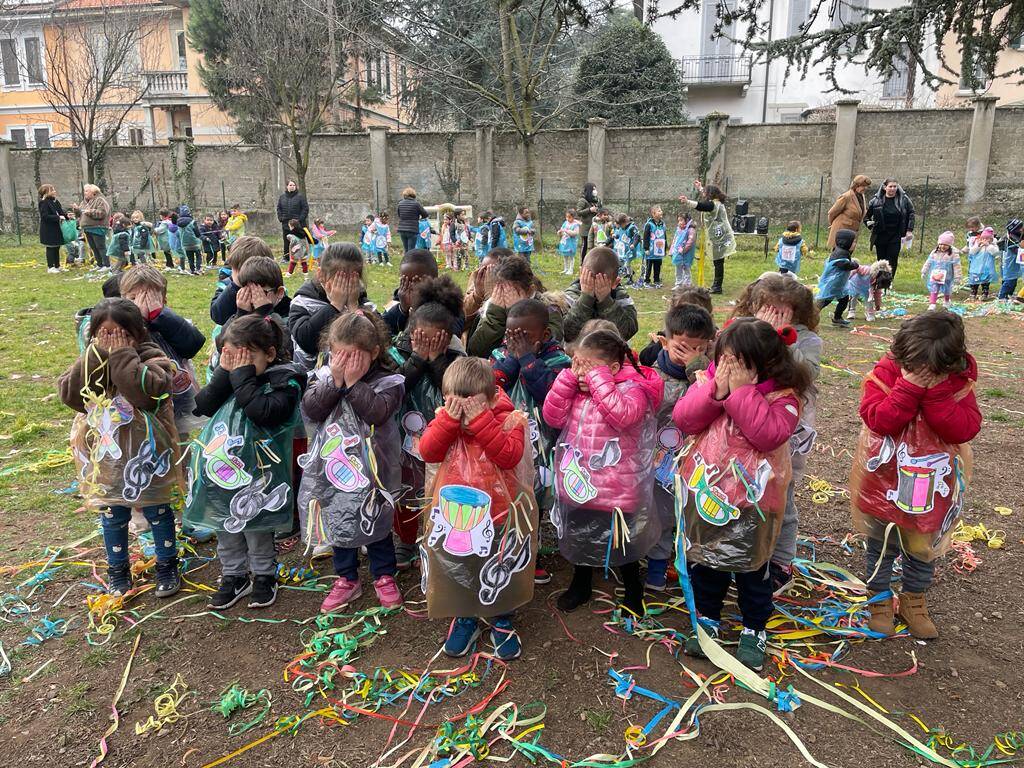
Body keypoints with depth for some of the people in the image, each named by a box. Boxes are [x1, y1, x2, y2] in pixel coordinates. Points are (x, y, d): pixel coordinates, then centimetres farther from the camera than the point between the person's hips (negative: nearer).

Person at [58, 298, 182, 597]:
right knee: (112, 515, 17)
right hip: (106, 457, 4)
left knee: (157, 511, 14)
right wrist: (96, 354, -21)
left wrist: (123, 355, -27)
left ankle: (167, 564, 32)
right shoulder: (90, 362, 0)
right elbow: (69, 394, -16)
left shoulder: (152, 359, -14)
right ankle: (117, 568, 37)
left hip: (146, 457, -3)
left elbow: (146, 390, -33)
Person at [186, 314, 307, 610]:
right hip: (220, 467, 6)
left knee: (256, 527, 9)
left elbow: (262, 412, -27)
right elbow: (204, 405, -2)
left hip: (255, 473, -6)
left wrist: (243, 375, -20)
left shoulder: (284, 380, -12)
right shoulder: (231, 376, 7)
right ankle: (234, 576, 33)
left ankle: (264, 577, 28)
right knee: (225, 527, 16)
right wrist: (224, 372, -10)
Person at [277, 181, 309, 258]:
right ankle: (286, 257, 16)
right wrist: (280, 218, 3)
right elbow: (278, 208, 16)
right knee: (286, 241, 8)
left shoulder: (300, 196, -2)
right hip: (285, 223, 4)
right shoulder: (282, 196, 10)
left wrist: (300, 219, -11)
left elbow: (305, 208, -4)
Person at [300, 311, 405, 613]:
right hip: (334, 464, 3)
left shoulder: (387, 381, -12)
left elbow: (377, 412, -26)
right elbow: (311, 410, -13)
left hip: (371, 468, -3)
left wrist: (354, 382, -24)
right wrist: (335, 381, -21)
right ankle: (347, 579, 32)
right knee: (338, 522, 15)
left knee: (376, 523, 12)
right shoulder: (325, 376, -1)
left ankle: (384, 576, 31)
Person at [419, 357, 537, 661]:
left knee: (499, 572, 15)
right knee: (456, 569, 18)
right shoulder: (445, 420, -4)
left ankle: (502, 622, 39)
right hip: (454, 514, 3)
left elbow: (509, 455, -29)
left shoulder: (508, 419, -14)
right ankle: (464, 620, 41)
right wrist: (449, 418, -27)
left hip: (497, 513, -3)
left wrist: (479, 420, -33)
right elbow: (428, 451, -16)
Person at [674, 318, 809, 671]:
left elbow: (770, 434, -28)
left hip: (750, 500, -3)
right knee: (704, 558, 18)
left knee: (751, 566, 13)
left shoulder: (781, 395, -13)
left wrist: (741, 392, -28)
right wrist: (715, 391, -25)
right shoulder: (708, 383, -3)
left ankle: (754, 629, 33)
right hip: (705, 493, 4)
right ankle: (707, 618, 38)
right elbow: (683, 419, -13)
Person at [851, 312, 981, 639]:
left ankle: (914, 601, 39)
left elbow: (964, 429, -22)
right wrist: (910, 387, -33)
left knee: (924, 546, 18)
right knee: (881, 545, 14)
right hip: (885, 482, -2)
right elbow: (878, 420, -26)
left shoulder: (960, 380, -10)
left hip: (934, 485, 2)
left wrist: (936, 390, -30)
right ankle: (879, 599, 34)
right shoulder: (887, 370, -16)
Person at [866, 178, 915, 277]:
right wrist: (871, 225, 2)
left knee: (893, 261, -5)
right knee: (881, 260, 6)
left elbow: (911, 214, 7)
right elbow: (866, 214, 11)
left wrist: (909, 230, 1)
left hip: (896, 236, 0)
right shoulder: (876, 200, -2)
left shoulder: (904, 199, -1)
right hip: (880, 235, 0)